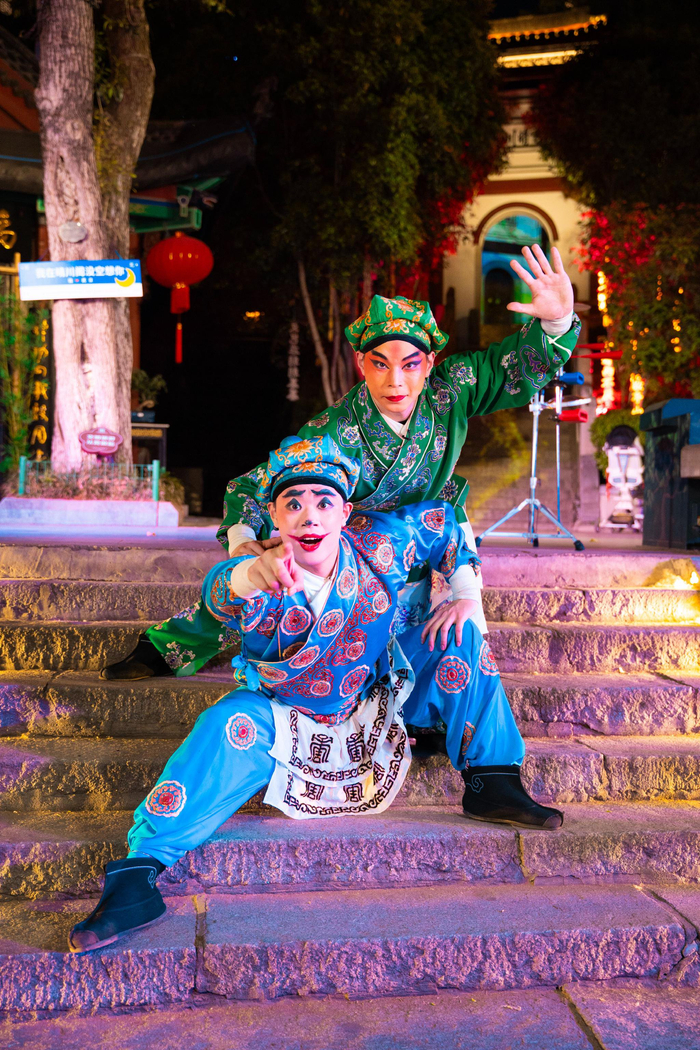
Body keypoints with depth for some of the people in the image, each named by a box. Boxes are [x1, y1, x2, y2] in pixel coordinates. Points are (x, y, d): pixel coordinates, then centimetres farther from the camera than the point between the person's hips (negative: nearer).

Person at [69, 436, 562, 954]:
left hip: (375, 701, 3)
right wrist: (251, 575, -77)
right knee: (228, 728, -34)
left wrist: (464, 594, -10)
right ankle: (140, 871, -31)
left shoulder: (381, 543, -19)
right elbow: (220, 595, -53)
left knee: (460, 637, -11)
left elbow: (445, 520, 0)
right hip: (283, 714, -3)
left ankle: (492, 784, -2)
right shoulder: (261, 584, -27)